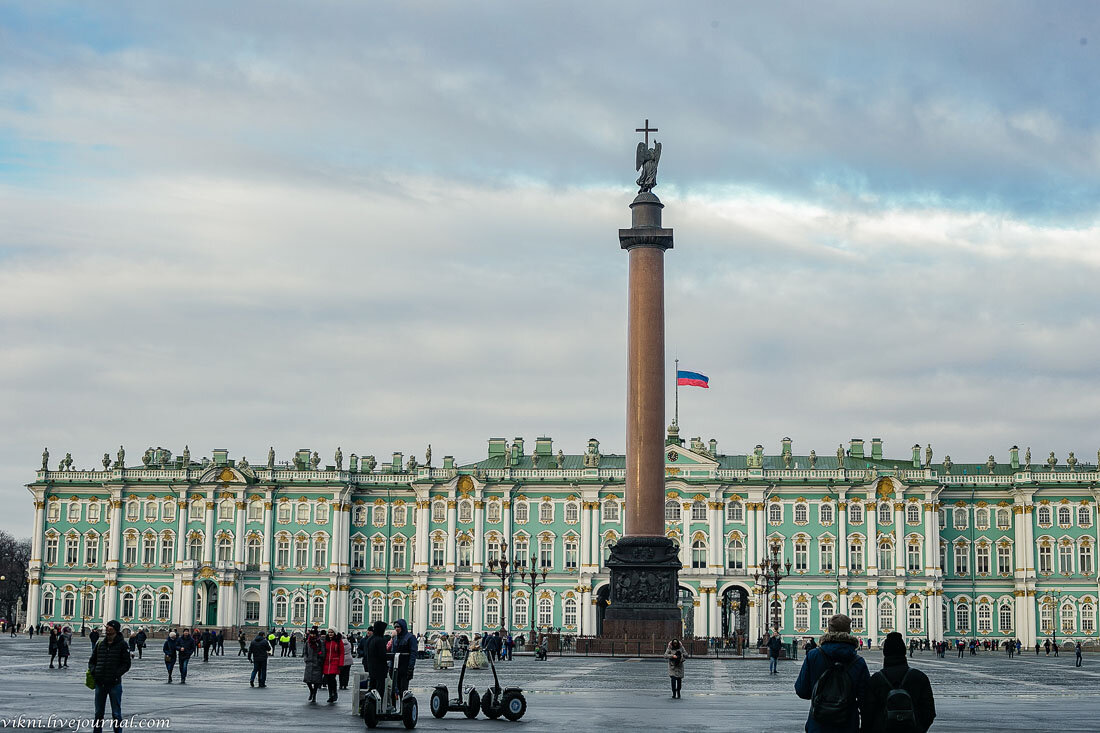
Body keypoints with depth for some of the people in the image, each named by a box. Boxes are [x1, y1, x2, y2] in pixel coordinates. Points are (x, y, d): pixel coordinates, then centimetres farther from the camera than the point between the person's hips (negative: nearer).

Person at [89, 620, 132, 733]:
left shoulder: (122, 645, -3)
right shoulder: (100, 644, 9)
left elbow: (126, 664, -4)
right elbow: (92, 660, 16)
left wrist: (116, 674, -15)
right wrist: (93, 672, -2)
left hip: (114, 684, -4)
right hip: (100, 683, 4)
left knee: (116, 714, 2)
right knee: (98, 713, 13)